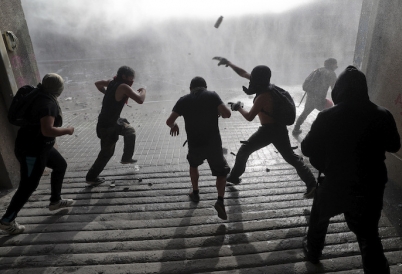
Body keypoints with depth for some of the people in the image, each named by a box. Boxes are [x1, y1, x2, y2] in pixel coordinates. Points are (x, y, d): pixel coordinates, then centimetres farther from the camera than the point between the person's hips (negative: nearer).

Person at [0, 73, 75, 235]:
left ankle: (55, 201, 33)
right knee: (28, 186, 1)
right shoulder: (47, 103, -26)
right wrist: (67, 130, -21)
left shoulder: (41, 96, 4)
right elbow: (47, 130, -36)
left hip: (39, 146, 10)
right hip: (31, 151, -10)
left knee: (60, 165, 21)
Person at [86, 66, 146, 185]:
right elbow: (140, 100, -31)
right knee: (106, 153, 6)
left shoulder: (112, 82, 2)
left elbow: (97, 84, 19)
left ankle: (126, 158, 39)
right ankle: (91, 177, 22)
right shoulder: (123, 87, -23)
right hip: (108, 126, -9)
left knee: (130, 131, 25)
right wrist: (143, 90, -11)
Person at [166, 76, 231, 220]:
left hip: (194, 144, 2)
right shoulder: (212, 95, 0)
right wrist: (219, 113, 11)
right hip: (214, 143, -1)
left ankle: (195, 193, 40)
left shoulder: (184, 100, 4)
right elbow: (227, 113, -11)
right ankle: (220, 200, 1)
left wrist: (174, 126, 23)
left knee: (193, 165, 33)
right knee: (222, 172, 18)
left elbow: (169, 121, 0)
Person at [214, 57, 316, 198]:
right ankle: (312, 184, 8)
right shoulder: (267, 85, 3)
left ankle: (234, 176, 23)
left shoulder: (263, 97, -21)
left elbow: (249, 117, -19)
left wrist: (238, 108, -4)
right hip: (279, 128, 8)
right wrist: (229, 63, 10)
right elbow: (243, 73, 9)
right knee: (291, 157, 11)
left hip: (268, 130, -8)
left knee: (244, 151, 9)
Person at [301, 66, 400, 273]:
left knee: (319, 218, 26)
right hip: (370, 187, 2)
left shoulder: (327, 117, -18)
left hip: (335, 184, -1)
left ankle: (313, 252, 46)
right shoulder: (382, 115, -9)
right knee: (369, 236, 16)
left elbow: (307, 149, -9)